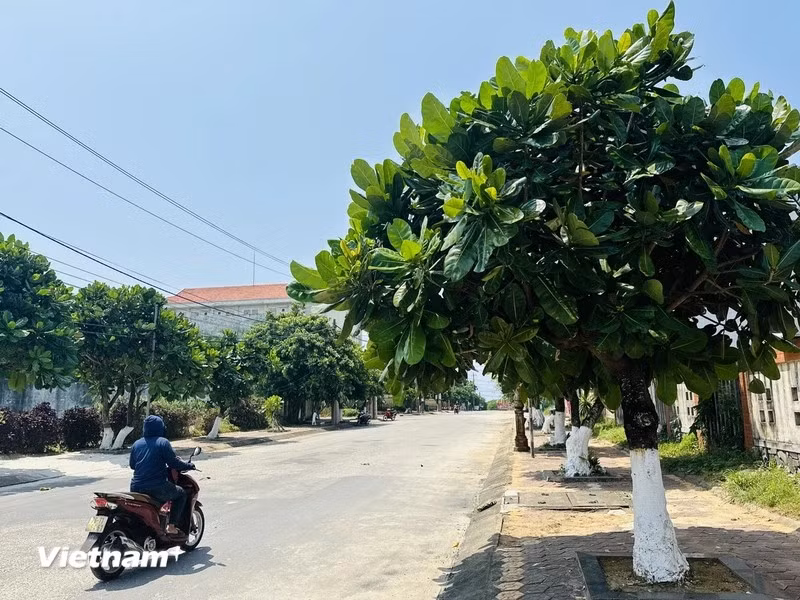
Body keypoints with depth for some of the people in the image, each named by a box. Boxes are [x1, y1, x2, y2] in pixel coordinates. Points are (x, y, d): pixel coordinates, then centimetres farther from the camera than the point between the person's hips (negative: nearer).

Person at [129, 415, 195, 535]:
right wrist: (188, 465, 9)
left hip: (136, 488, 6)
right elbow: (173, 462, -8)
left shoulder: (136, 444, 9)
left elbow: (132, 465, 20)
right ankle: (171, 525, 7)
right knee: (181, 493, 17)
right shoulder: (163, 442, -7)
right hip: (157, 488, -6)